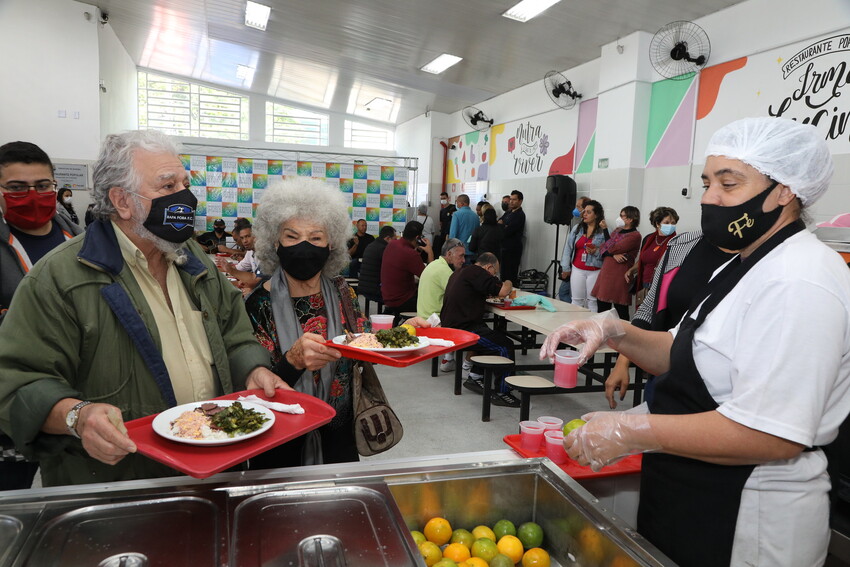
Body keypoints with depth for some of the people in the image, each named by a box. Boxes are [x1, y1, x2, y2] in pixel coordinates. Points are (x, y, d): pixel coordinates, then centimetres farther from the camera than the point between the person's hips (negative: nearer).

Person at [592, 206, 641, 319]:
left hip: (620, 273, -8)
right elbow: (602, 247, 8)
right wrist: (613, 255, -11)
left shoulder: (635, 235, -8)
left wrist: (607, 250, 4)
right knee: (601, 304, 10)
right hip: (606, 270, 8)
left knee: (620, 307, -3)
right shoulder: (617, 230, 16)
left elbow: (615, 248, -16)